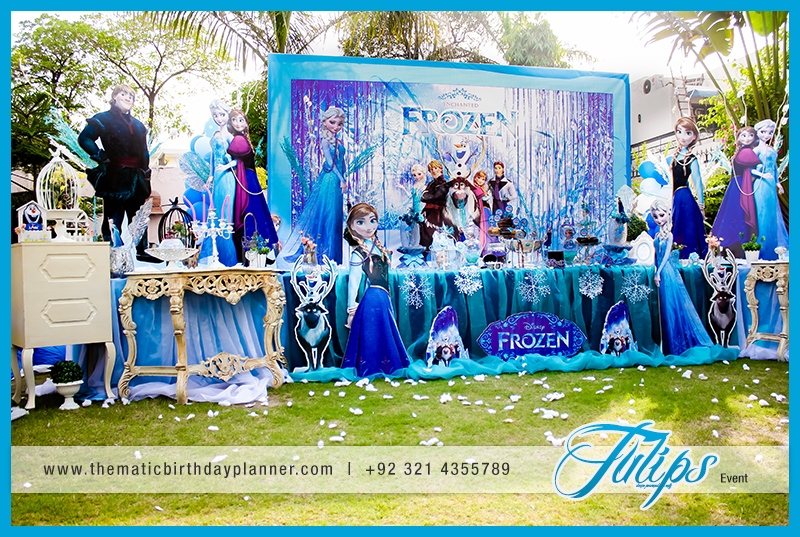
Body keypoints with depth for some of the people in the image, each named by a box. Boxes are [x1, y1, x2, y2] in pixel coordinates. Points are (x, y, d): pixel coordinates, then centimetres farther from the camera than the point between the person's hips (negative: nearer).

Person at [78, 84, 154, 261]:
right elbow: (84, 139, -7)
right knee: (113, 218, -4)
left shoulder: (138, 125, 20)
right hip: (115, 178, -6)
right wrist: (102, 157, -12)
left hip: (135, 178, 6)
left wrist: (145, 172, 16)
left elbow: (145, 152, 24)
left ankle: (140, 251, 16)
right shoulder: (104, 119, 2)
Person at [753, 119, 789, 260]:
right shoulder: (757, 149, -8)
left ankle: (773, 247, 20)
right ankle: (763, 248, 0)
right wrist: (762, 175, -26)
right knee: (763, 213, -7)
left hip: (770, 184, 8)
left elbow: (774, 166, 22)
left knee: (773, 214, 11)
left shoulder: (771, 149, 14)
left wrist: (777, 181, 21)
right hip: (761, 184, -8)